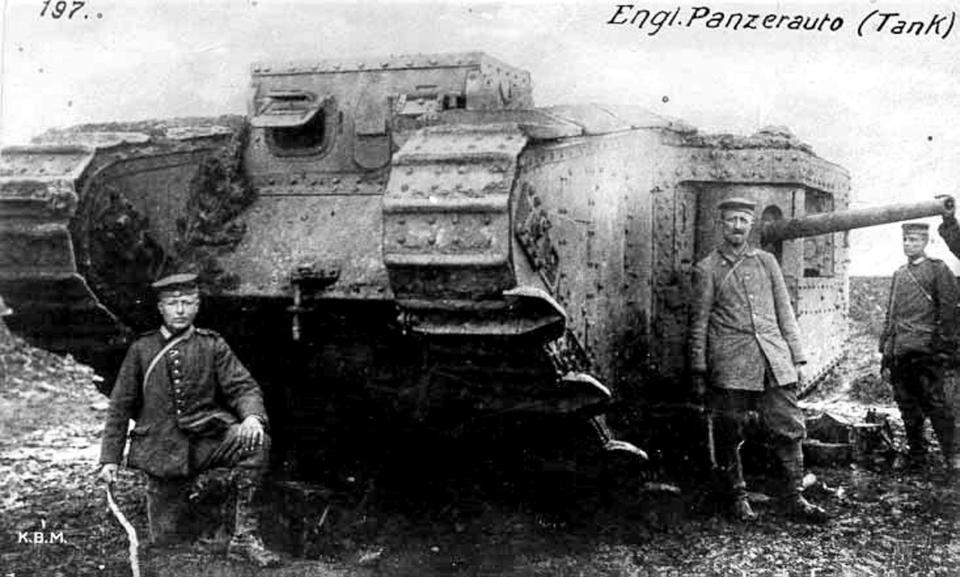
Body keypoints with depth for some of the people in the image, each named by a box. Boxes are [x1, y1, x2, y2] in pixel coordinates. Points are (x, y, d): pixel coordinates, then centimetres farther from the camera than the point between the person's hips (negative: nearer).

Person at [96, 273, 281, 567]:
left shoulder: (212, 345, 3)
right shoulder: (142, 349, 4)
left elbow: (243, 386, -4)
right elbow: (120, 406, 8)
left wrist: (252, 416, -27)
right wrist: (110, 458, 2)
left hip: (206, 438, 0)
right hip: (162, 451, 0)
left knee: (256, 442, -31)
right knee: (165, 541, 1)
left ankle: (245, 536, -21)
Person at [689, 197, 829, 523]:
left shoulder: (766, 262, 14)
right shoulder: (707, 269, 4)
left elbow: (785, 312, 15)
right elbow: (699, 324, 4)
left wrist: (797, 357, 10)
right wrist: (698, 372, 1)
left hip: (774, 361, 3)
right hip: (730, 364, -3)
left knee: (790, 429, -1)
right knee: (729, 435, 3)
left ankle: (794, 499, 8)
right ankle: (738, 498, 18)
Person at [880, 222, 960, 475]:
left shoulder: (938, 270, 1)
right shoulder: (899, 275, 18)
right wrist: (886, 355, 15)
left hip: (926, 351, -6)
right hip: (900, 353, 6)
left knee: (934, 402, -6)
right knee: (907, 405, 7)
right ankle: (916, 454, 16)